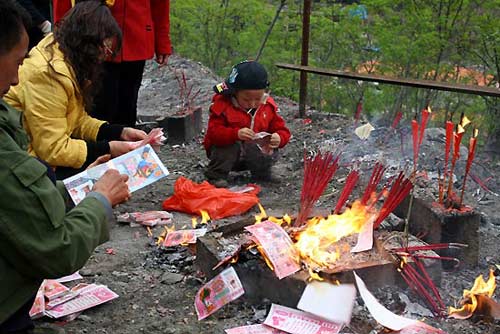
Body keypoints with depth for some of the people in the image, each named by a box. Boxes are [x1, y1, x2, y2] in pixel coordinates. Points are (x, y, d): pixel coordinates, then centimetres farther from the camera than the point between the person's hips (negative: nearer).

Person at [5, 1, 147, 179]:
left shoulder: (67, 62, 4)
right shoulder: (48, 74, -26)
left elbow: (79, 121, 6)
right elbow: (53, 150, -25)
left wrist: (121, 132, -5)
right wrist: (108, 149, -21)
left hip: (44, 149, 9)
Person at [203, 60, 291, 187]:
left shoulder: (268, 106, -3)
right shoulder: (223, 104, -16)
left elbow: (281, 130, 2)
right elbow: (214, 132, -23)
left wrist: (279, 138, -24)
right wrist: (236, 134, -40)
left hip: (255, 153, 3)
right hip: (227, 150, -3)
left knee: (271, 154, -24)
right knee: (230, 147, -35)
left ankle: (261, 173, 9)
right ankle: (216, 176, -11)